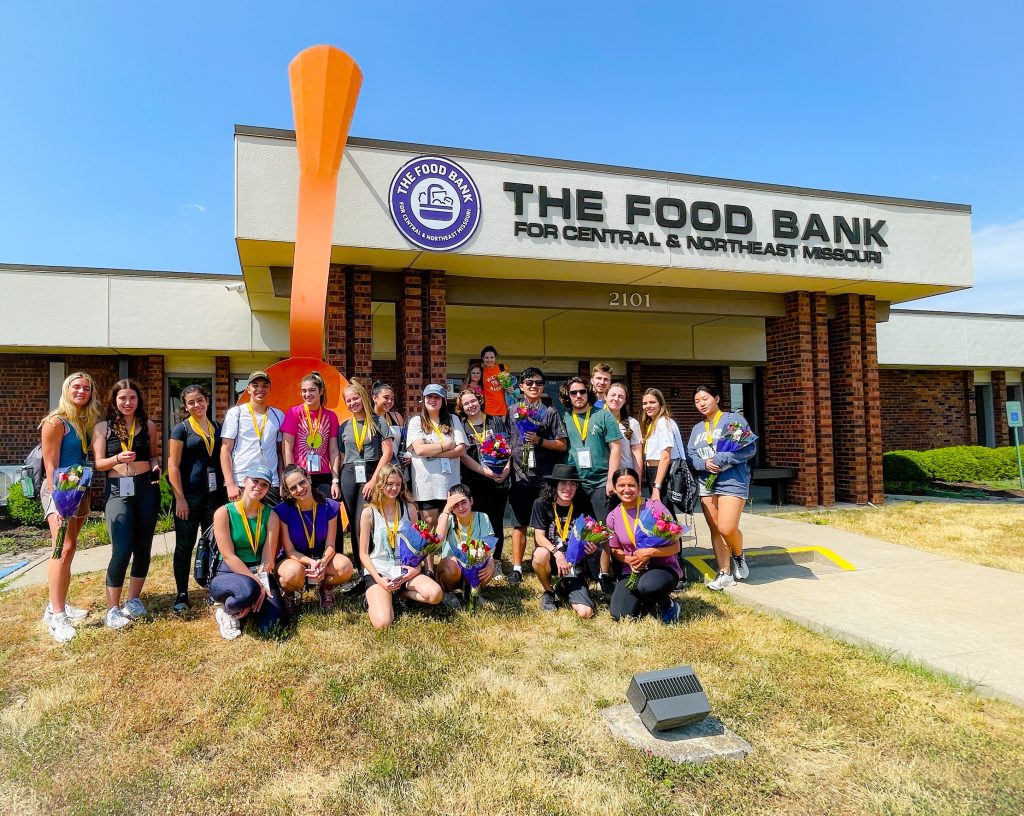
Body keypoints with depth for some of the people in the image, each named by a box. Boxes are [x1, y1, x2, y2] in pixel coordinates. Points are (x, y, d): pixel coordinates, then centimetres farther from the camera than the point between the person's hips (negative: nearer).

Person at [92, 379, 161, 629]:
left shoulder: (149, 426, 9)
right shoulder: (103, 427, 3)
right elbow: (98, 463, -2)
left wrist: (156, 466, -3)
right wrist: (118, 458, -21)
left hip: (146, 488, 3)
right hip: (117, 491, -3)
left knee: (142, 547, 6)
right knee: (122, 550, -12)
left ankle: (133, 599, 23)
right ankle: (112, 608, 2)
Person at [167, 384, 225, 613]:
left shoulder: (217, 428, 11)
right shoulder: (182, 429, -1)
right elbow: (173, 466, -6)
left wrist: (226, 488, 6)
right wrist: (180, 499, -11)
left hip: (214, 494, 4)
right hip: (189, 495, -4)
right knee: (185, 545, 3)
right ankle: (181, 595, 13)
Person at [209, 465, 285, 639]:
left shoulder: (270, 516, 2)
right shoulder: (224, 513, -6)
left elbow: (268, 559, -4)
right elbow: (228, 556, -13)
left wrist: (262, 583, -22)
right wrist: (257, 583, -21)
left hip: (259, 575, 3)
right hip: (228, 574, -3)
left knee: (270, 623, -22)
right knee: (248, 589, -39)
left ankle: (240, 612, 11)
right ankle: (226, 610, -4)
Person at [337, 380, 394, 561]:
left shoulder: (378, 422, 3)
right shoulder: (344, 427, 13)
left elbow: (387, 452, -4)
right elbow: (341, 456, 14)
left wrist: (374, 479, -10)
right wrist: (336, 480, 2)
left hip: (371, 474, -4)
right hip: (349, 476, 4)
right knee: (353, 524, 5)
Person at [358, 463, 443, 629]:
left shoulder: (409, 508, 4)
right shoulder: (369, 512, -4)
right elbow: (363, 553, -2)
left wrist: (416, 567, -8)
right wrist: (378, 579, -15)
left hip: (405, 570, 3)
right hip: (378, 571, -3)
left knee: (435, 595, -25)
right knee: (383, 623, -26)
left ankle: (399, 593, 4)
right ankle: (374, 597, 9)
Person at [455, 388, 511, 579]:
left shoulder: (496, 422, 8)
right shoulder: (461, 427, 5)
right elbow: (463, 455, -4)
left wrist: (507, 468, -10)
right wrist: (484, 470, -15)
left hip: (499, 480, 1)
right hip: (474, 483, -1)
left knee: (497, 522, 4)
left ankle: (496, 563, 16)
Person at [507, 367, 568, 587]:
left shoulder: (550, 412, 3)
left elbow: (562, 445, 1)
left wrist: (540, 440, -12)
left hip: (544, 478, -2)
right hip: (519, 476, 2)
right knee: (519, 524, 6)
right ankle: (517, 568, 13)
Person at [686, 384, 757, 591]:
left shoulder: (733, 419, -1)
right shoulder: (697, 429, 17)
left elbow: (750, 447, -10)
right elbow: (690, 456, 10)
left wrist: (720, 459, -17)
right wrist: (704, 464, -12)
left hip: (732, 481, -6)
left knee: (727, 528, -15)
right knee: (715, 530, 5)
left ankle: (738, 557, 16)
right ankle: (725, 572, 13)